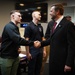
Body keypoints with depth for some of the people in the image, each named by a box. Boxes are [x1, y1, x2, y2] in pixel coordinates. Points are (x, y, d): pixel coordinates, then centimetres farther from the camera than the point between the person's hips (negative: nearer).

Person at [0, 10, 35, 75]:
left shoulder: (15, 27, 12)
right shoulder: (9, 27, -19)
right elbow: (18, 40, -30)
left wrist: (18, 47, 1)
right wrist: (32, 43, -27)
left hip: (15, 57, 8)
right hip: (6, 57, -8)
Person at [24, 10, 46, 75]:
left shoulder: (40, 26, 9)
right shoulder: (29, 26, -9)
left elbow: (42, 39, 13)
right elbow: (26, 40, -11)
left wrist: (44, 50, 9)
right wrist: (28, 52, -14)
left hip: (40, 50, 6)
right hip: (32, 51, -5)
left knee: (38, 68, 13)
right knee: (31, 68, 4)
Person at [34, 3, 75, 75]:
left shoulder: (68, 24, -15)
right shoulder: (51, 23, 8)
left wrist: (69, 63, -17)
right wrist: (41, 43, -1)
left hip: (63, 59, -7)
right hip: (53, 58, 7)